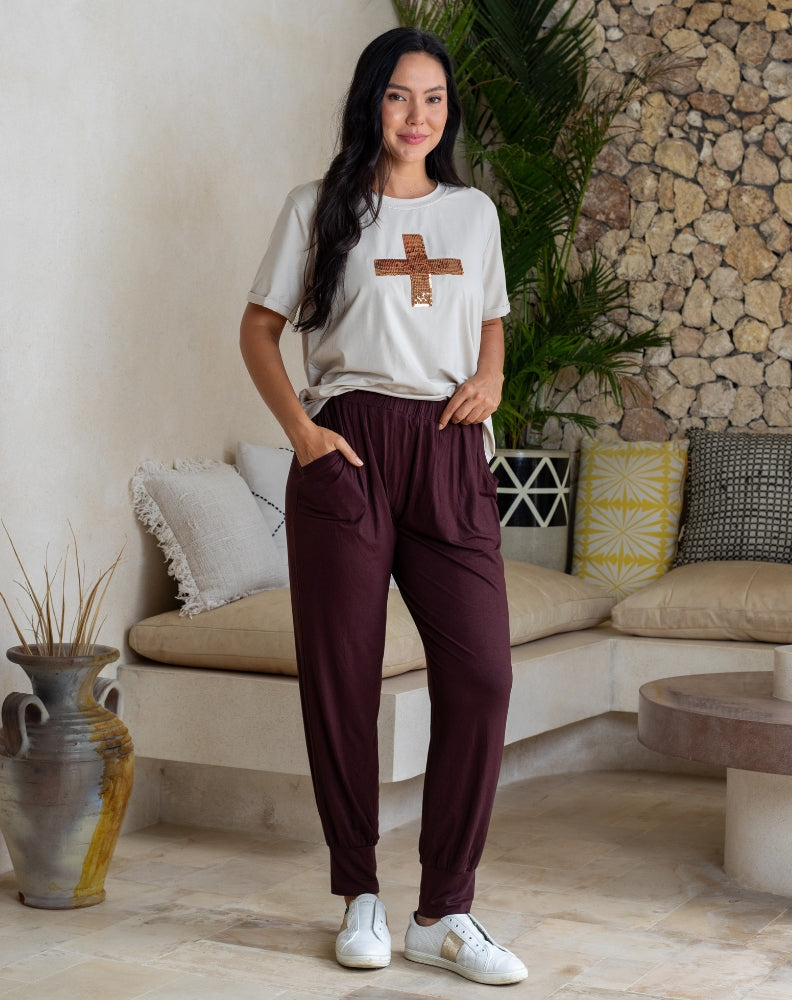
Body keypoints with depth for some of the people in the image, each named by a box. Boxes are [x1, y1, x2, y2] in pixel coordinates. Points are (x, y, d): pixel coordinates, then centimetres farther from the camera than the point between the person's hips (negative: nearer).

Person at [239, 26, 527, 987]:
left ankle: (444, 914, 1)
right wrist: (298, 429, -6)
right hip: (347, 449, -2)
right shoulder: (319, 209, 7)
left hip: (451, 452, 3)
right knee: (342, 678, 0)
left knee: (480, 674, -8)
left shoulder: (474, 212, 17)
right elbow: (258, 330, 8)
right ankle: (361, 897, 15)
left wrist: (490, 377, 6)